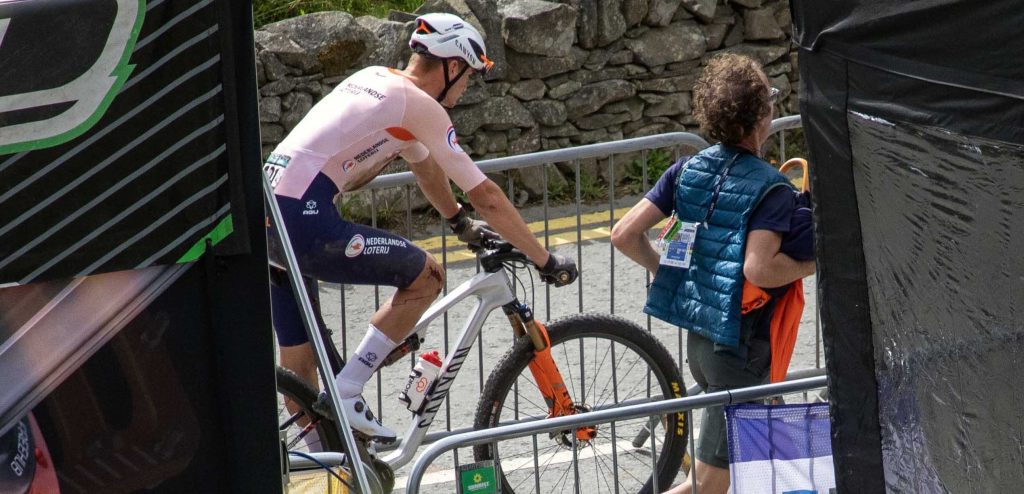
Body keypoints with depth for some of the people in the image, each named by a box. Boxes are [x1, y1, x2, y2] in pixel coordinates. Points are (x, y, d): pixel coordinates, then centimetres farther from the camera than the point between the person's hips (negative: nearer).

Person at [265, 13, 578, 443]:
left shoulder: (374, 79, 22)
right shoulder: (419, 105, -4)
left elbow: (425, 166, 39)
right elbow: (485, 196, -2)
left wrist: (461, 224, 53)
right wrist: (545, 261, 7)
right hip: (303, 222, -9)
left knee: (299, 367, 16)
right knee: (427, 276, 2)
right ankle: (346, 394, -2)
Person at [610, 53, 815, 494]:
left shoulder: (689, 171, 2)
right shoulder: (772, 190, -17)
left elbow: (624, 235, -1)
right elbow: (758, 268, -31)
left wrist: (666, 270, 14)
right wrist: (809, 265, -13)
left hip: (697, 337, 8)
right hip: (740, 343, -8)